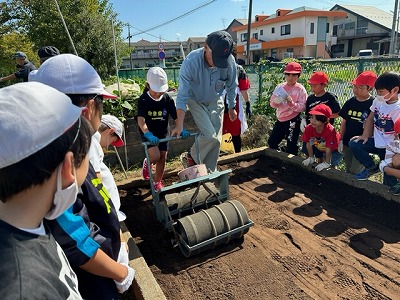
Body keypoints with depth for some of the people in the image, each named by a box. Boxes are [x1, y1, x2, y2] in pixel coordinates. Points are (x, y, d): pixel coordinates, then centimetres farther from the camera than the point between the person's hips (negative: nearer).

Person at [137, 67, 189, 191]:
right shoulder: (143, 100, -18)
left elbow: (176, 116, -11)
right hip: (148, 134, -3)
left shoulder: (167, 99, -9)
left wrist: (181, 129, -28)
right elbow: (141, 120, -30)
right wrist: (148, 134, -46)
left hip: (162, 133, 4)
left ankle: (158, 182, 28)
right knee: (155, 156, -18)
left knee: (162, 158, 8)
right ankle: (147, 163, 20)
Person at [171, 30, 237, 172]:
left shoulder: (230, 61, -25)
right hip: (196, 102, -3)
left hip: (215, 102, 3)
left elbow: (231, 86, -6)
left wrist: (231, 107, 6)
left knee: (216, 140, 3)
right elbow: (182, 96, -30)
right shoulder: (191, 62, -33)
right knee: (210, 136, -18)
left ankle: (210, 172, 23)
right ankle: (190, 158, 10)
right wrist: (179, 125, -30)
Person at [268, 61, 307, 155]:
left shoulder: (300, 89, -9)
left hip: (293, 121, -5)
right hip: (280, 120, 6)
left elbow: (302, 107, -15)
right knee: (271, 142, 15)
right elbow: (272, 104, 3)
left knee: (291, 146, 0)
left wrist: (292, 103, -30)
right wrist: (275, 102, -19)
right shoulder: (280, 87, 3)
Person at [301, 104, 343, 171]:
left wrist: (327, 163, -25)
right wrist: (311, 158, -8)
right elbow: (308, 143, -14)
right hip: (320, 147, 5)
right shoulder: (309, 128, -23)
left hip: (334, 149, -5)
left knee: (332, 162, -24)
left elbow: (329, 148, -31)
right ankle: (320, 159, 9)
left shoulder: (330, 130, -35)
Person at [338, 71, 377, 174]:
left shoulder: (373, 104, -12)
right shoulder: (350, 102, 3)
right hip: (347, 143, 5)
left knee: (355, 172, 0)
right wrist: (341, 140, 8)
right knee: (348, 171, 18)